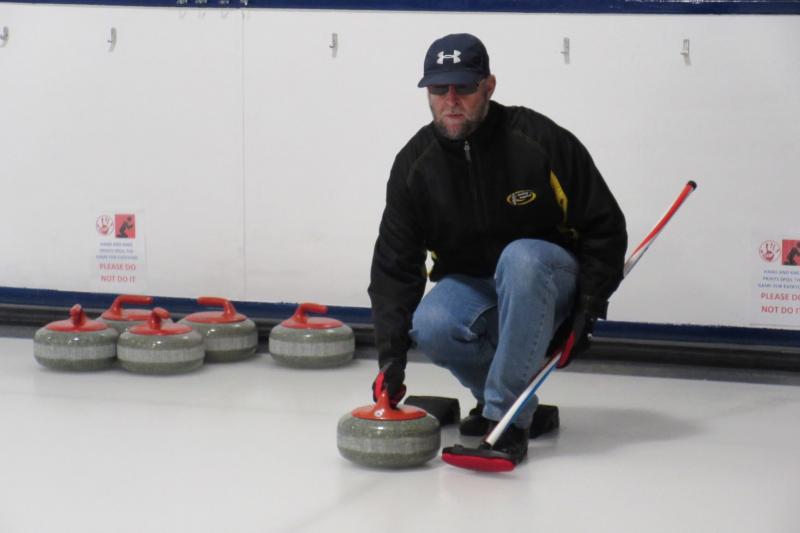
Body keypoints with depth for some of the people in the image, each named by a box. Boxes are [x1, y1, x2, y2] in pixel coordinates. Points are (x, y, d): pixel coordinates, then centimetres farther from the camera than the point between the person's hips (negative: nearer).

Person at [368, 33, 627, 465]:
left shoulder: (540, 140, -18)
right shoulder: (415, 163, -8)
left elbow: (605, 226, -9)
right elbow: (394, 265, -8)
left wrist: (589, 303, -17)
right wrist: (391, 353, -18)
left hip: (546, 279, -3)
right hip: (468, 283, 3)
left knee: (520, 258, -37)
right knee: (430, 327, -29)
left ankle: (507, 414, -30)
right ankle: (508, 387, 1)